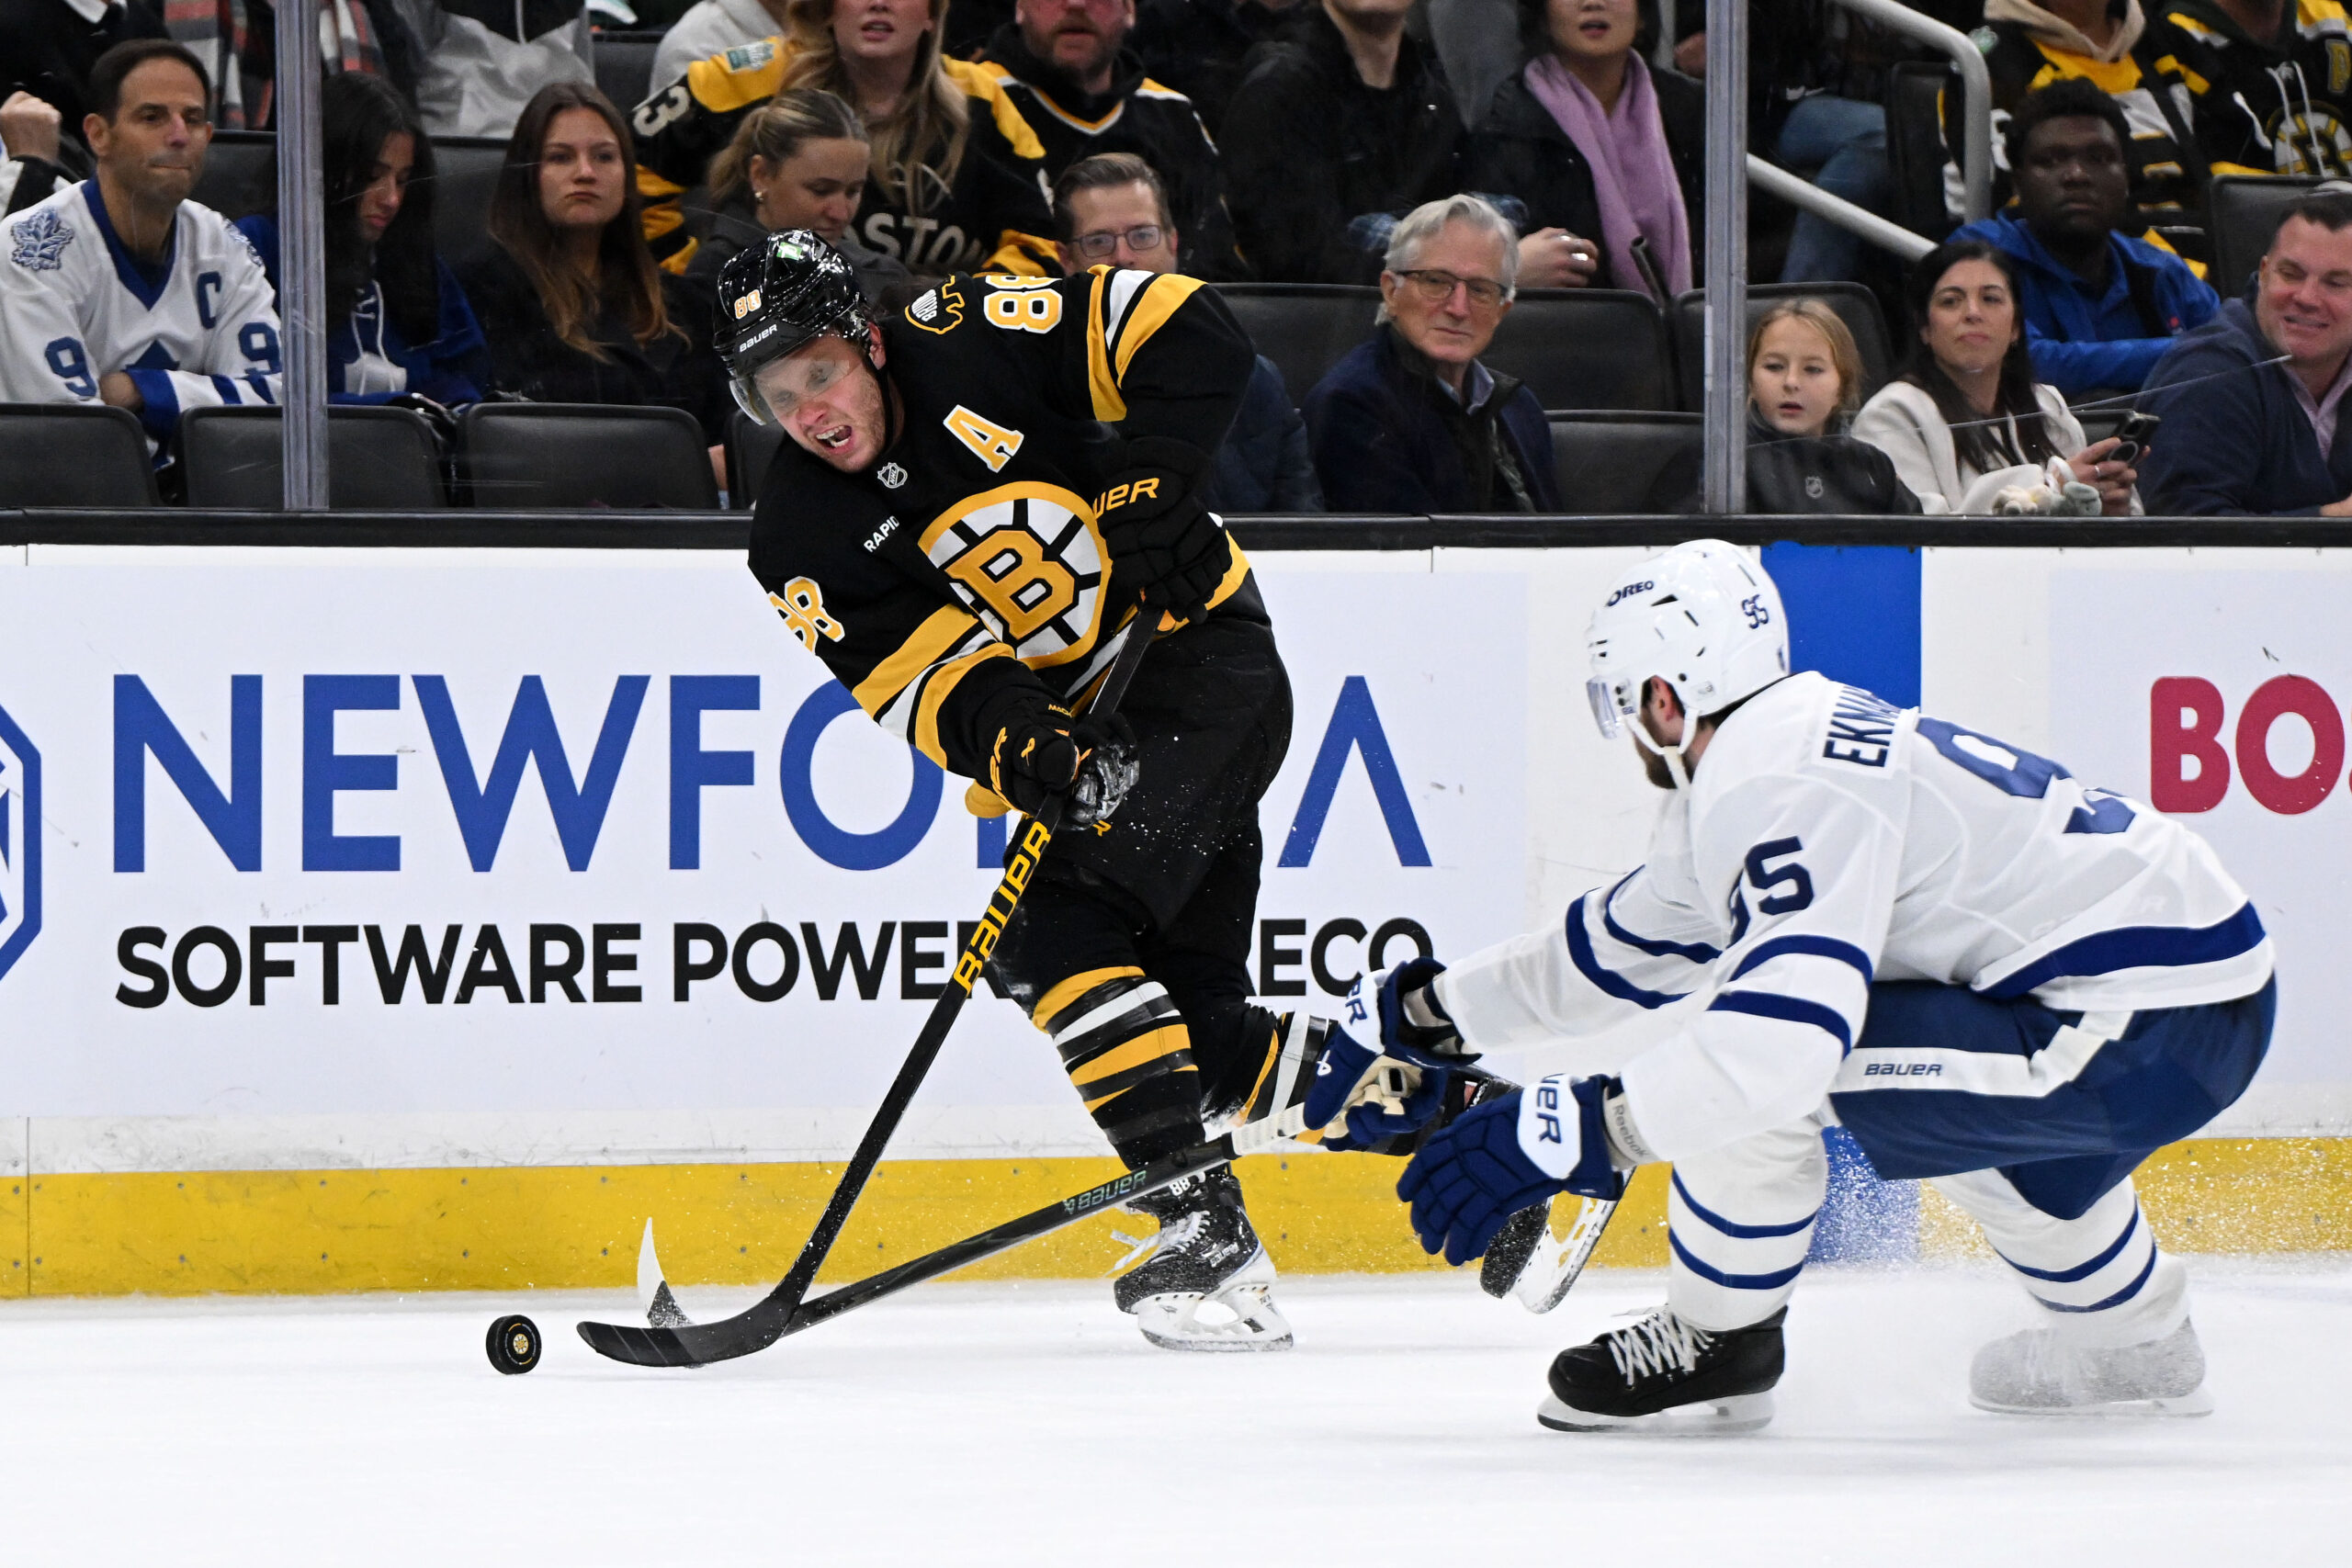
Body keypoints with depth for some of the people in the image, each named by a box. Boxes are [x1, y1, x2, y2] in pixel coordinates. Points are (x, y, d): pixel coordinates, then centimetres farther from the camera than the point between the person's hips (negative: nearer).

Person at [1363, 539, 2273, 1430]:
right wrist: (1434, 1008, 35)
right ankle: (2133, 1338, 42)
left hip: (2151, 1037, -10)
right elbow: (1626, 941, 28)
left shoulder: (1786, 783, -18)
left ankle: (1714, 1345, 6)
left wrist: (1566, 1130, -30)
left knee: (1757, 1073, -15)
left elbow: (1782, 1034, -31)